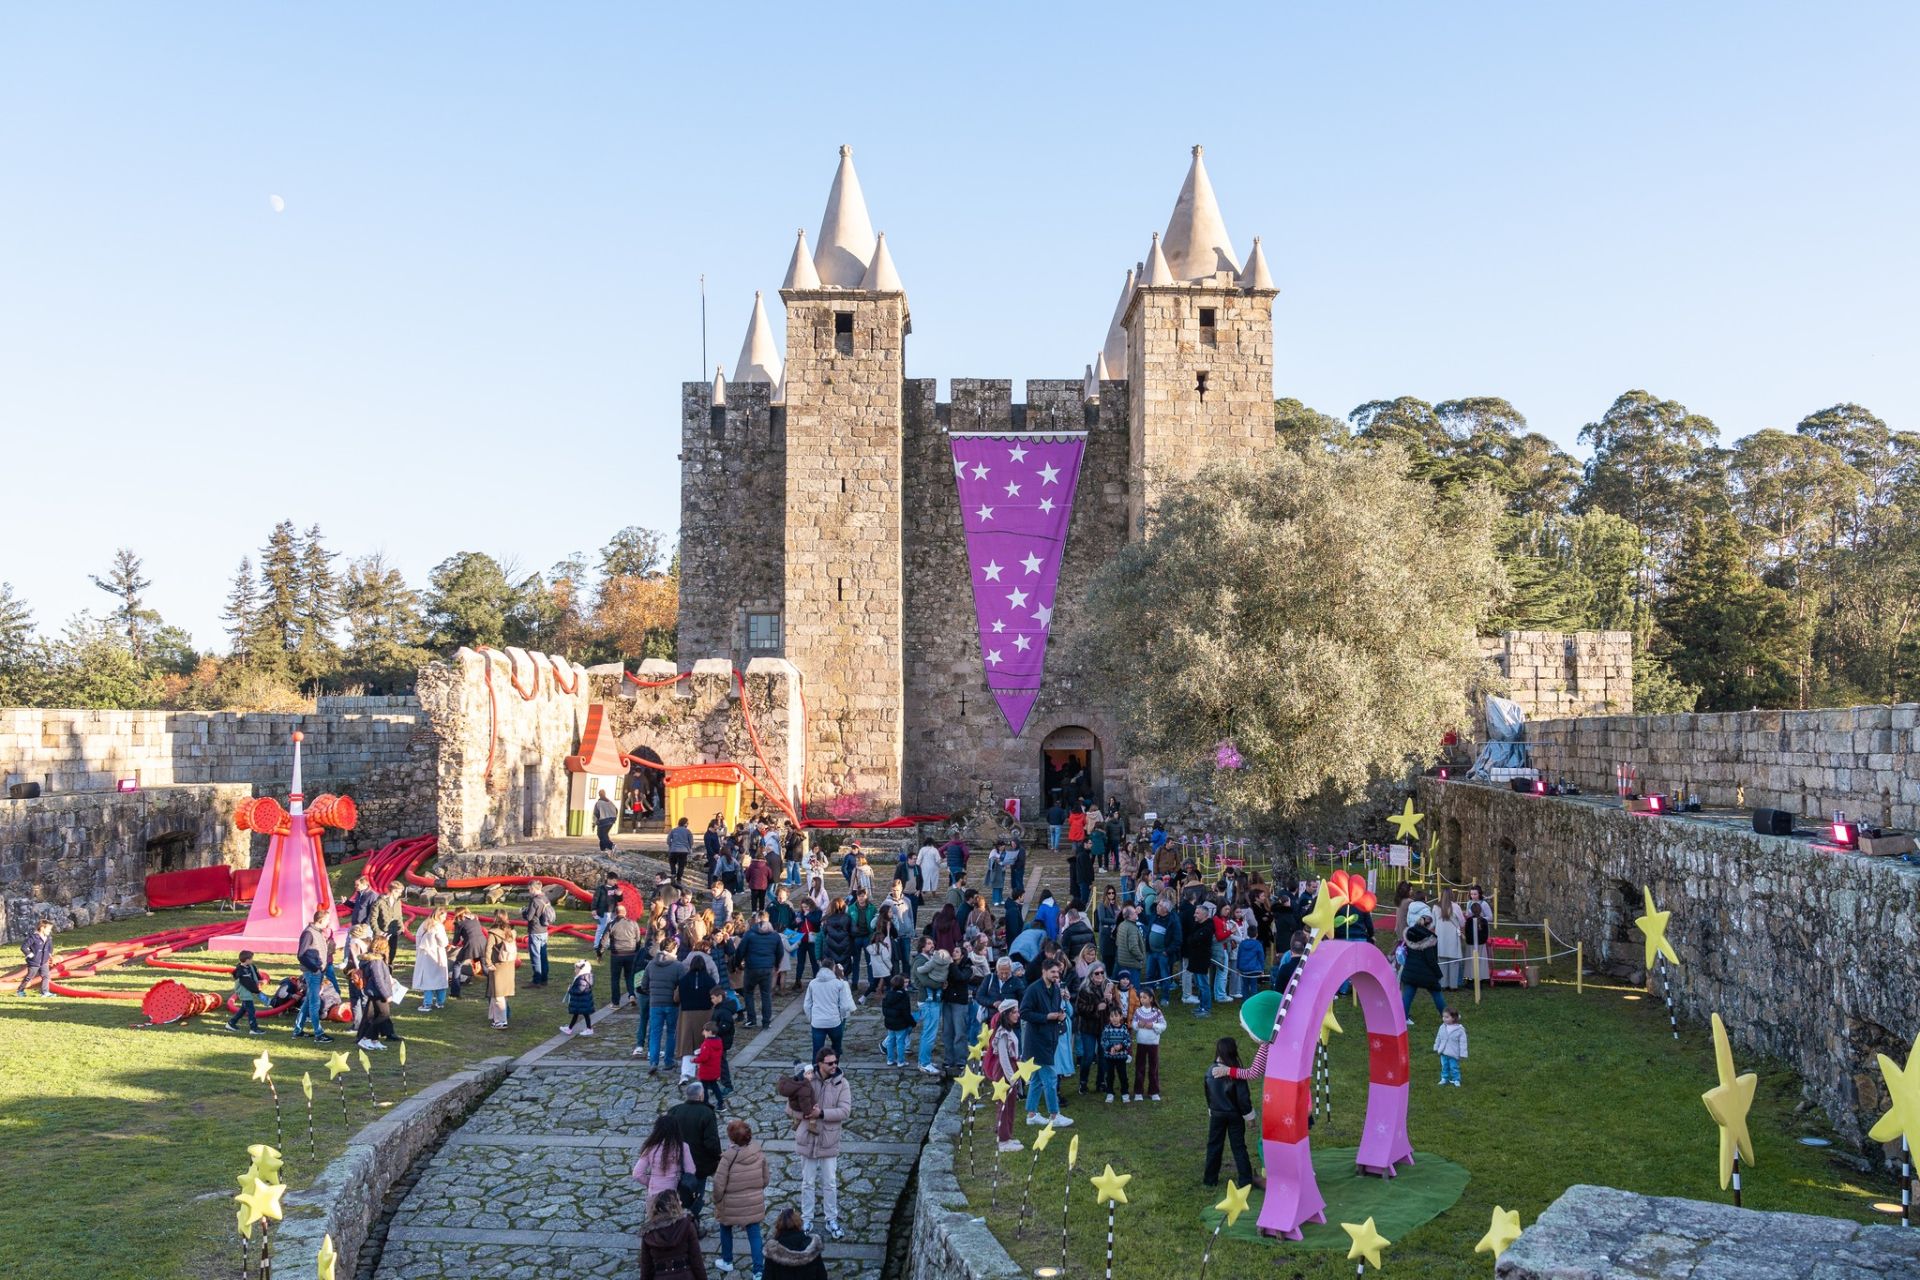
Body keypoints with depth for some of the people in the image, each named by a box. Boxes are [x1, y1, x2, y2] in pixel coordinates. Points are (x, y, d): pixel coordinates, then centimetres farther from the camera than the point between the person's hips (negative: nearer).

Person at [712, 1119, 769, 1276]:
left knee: (726, 1230, 24)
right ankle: (759, 1269, 4)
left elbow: (719, 1185, -17)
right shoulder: (760, 1154, -9)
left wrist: (717, 1201, 0)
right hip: (754, 1203, 2)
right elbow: (765, 1180, 1)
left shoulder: (728, 1158, -23)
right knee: (754, 1234, 10)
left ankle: (727, 1261, 39)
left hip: (731, 1204, -2)